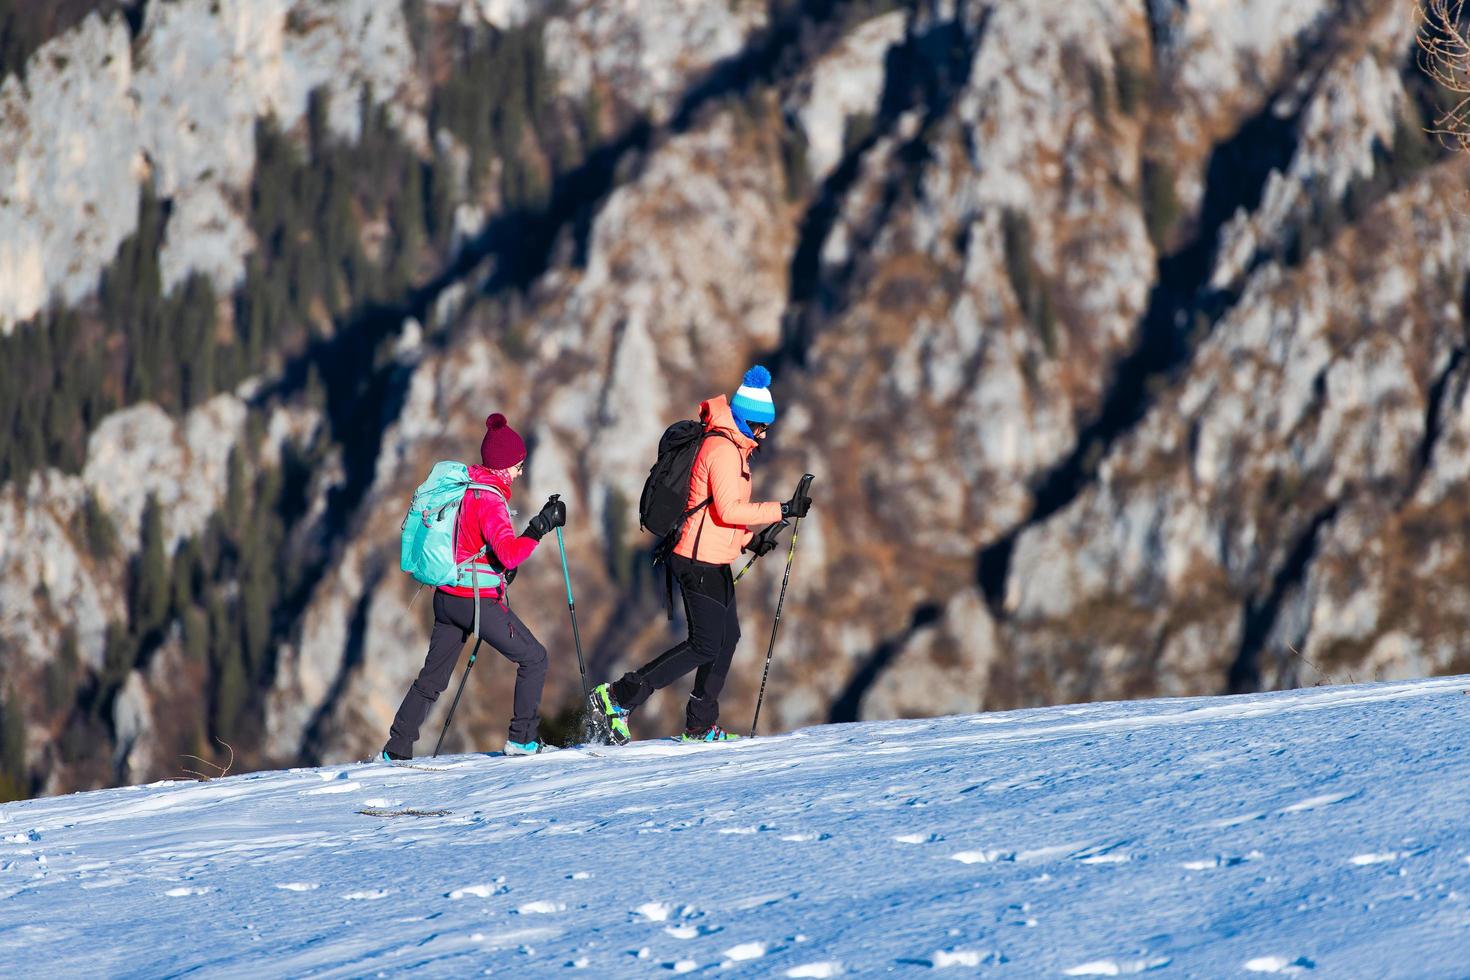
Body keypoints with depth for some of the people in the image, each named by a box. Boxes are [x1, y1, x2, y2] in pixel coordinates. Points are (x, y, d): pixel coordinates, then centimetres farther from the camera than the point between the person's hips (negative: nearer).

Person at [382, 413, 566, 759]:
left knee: (432, 678, 15)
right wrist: (541, 526, -25)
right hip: (479, 600, -8)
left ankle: (396, 750, 14)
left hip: (446, 597, 8)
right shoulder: (489, 499, -18)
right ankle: (522, 739, 7)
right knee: (534, 658, 7)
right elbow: (509, 554, -29)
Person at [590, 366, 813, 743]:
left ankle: (700, 726, 19)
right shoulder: (723, 450, -16)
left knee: (727, 638, 14)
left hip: (713, 563, 11)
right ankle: (618, 697, -8)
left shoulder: (730, 447, 17)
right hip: (702, 563, -11)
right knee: (705, 647, -9)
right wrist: (783, 510, -22)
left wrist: (749, 540, 14)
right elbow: (728, 510, -25)